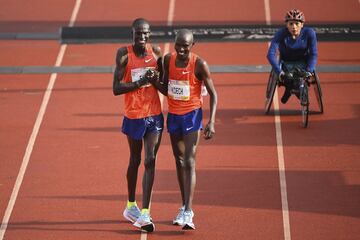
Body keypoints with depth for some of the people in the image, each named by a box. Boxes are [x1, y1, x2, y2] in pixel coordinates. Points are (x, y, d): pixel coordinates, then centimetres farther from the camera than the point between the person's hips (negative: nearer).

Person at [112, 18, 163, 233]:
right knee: (135, 160, 13)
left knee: (150, 161, -6)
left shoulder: (156, 52, 1)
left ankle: (145, 213, -8)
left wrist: (156, 80, -10)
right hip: (134, 116, -2)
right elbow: (116, 88, -14)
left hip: (155, 116, 2)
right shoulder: (124, 54, -9)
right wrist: (140, 82, -25)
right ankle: (131, 206, 33)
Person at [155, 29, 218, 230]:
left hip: (192, 115, -5)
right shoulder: (168, 60, 0)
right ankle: (184, 207, 22)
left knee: (189, 162, -14)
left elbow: (213, 93, -9)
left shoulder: (199, 65, -14)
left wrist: (211, 122, -17)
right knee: (179, 161, 12)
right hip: (173, 115, 5)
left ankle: (188, 212, -19)